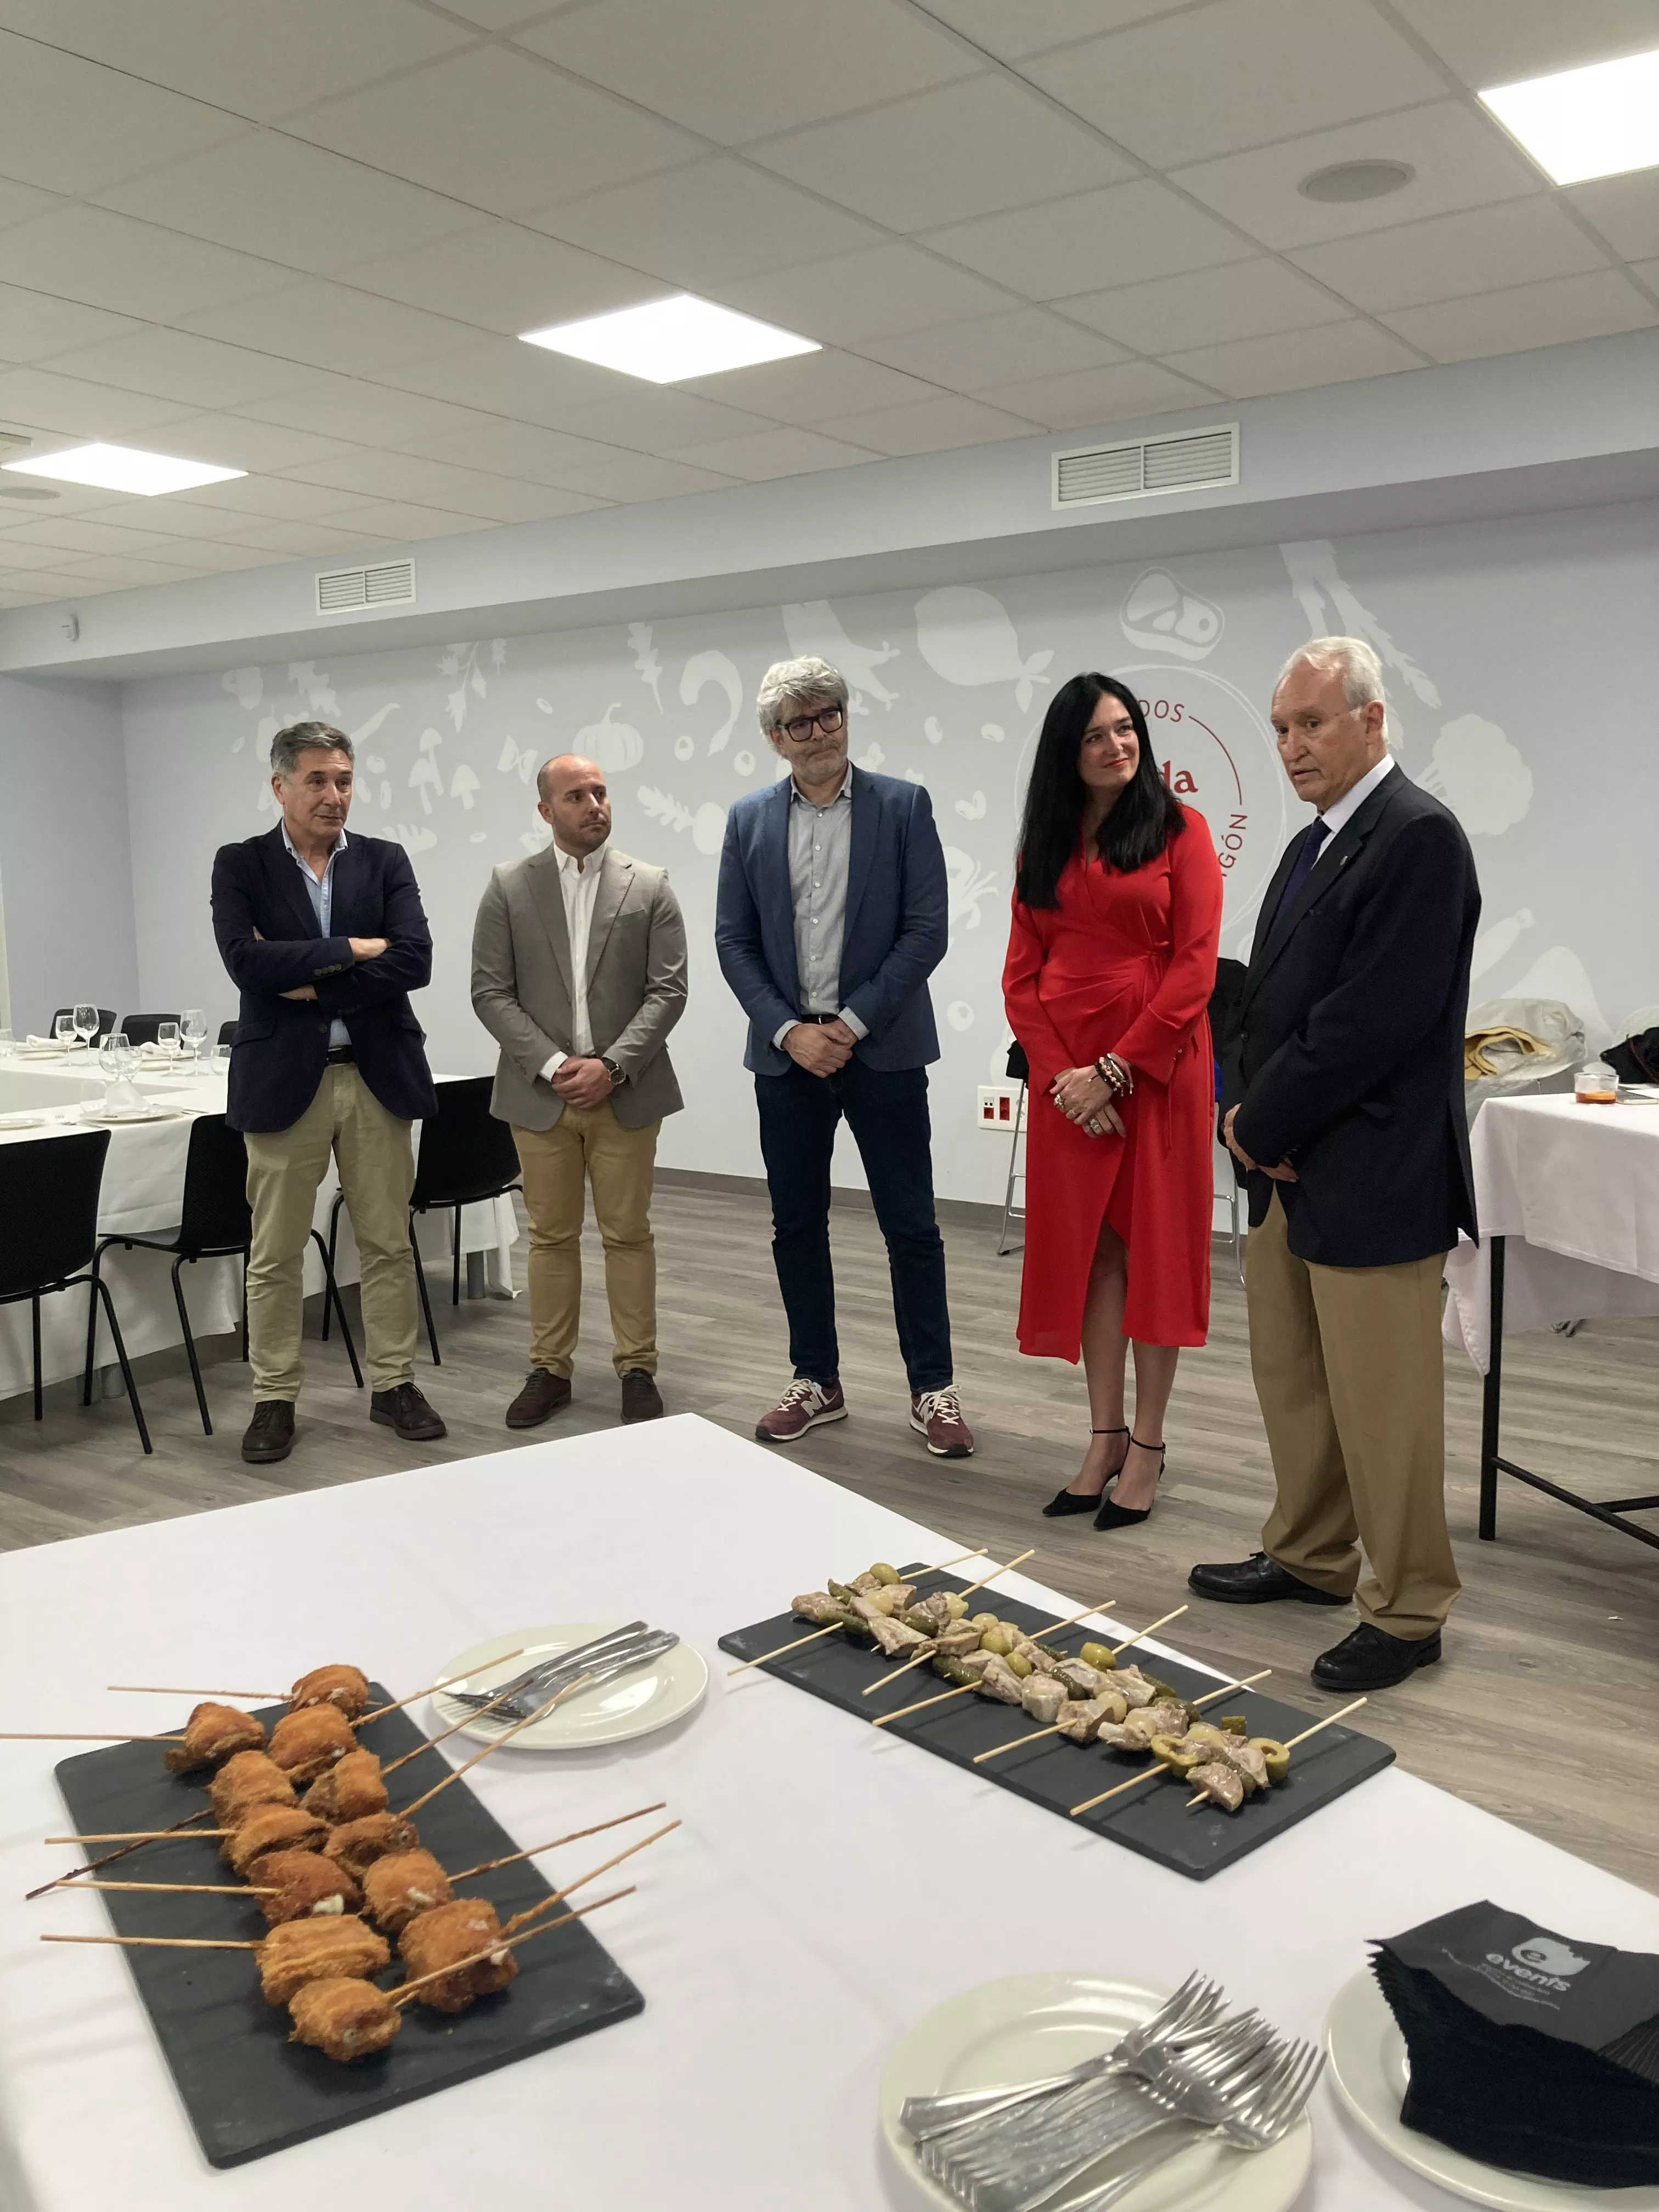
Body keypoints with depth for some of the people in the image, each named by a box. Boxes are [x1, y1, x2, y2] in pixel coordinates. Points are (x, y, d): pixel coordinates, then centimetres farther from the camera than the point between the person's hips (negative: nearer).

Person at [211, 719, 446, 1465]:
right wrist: (351, 950, -15)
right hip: (284, 1077, -1)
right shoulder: (240, 865, 1)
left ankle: (393, 1384, 22)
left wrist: (312, 983, -13)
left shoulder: (385, 862, 5)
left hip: (377, 1074, 2)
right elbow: (246, 960, -15)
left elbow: (414, 961, -9)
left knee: (389, 1243, 8)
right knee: (275, 1253, 5)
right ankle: (274, 1398, 18)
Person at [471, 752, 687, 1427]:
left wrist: (612, 1066, -14)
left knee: (628, 1235, 5)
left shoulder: (650, 886, 2)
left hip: (626, 1093, 0)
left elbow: (668, 990, -3)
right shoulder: (508, 888, 3)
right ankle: (549, 1369, 19)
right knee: (550, 1236, 8)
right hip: (540, 1093, 1)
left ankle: (638, 1369, 15)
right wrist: (552, 1065, -12)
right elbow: (491, 993, -1)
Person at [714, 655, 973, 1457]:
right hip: (786, 1051, 3)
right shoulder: (749, 820, 6)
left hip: (881, 1049, -3)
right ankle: (817, 1381, 23)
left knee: (910, 1225, 2)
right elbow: (733, 942, 4)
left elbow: (926, 931, -6)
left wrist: (854, 1023, -12)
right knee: (796, 1225, 9)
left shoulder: (903, 806, -1)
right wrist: (788, 1030, -8)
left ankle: (933, 1389, 14)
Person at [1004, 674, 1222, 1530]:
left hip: (1158, 1066, -4)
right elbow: (1021, 974, 8)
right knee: (1086, 1245, 7)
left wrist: (1116, 1069, -13)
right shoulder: (1042, 847, 12)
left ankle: (1147, 1444, 12)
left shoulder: (1180, 830, -1)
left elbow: (1194, 967, -9)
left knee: (1156, 1243, 2)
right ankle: (1105, 1436, 17)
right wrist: (1060, 1071, -7)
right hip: (1066, 1074, 4)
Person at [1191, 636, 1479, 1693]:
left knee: (1381, 1407, 1)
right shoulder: (1318, 843, 15)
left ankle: (1407, 1610, 17)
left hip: (1372, 1180, -9)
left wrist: (1264, 1124, -13)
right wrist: (1251, 1111, 0)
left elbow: (1377, 1019, -21)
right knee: (1290, 1381, 19)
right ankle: (1312, 1557, 36)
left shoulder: (1419, 837, -14)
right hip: (1290, 1166, 9)